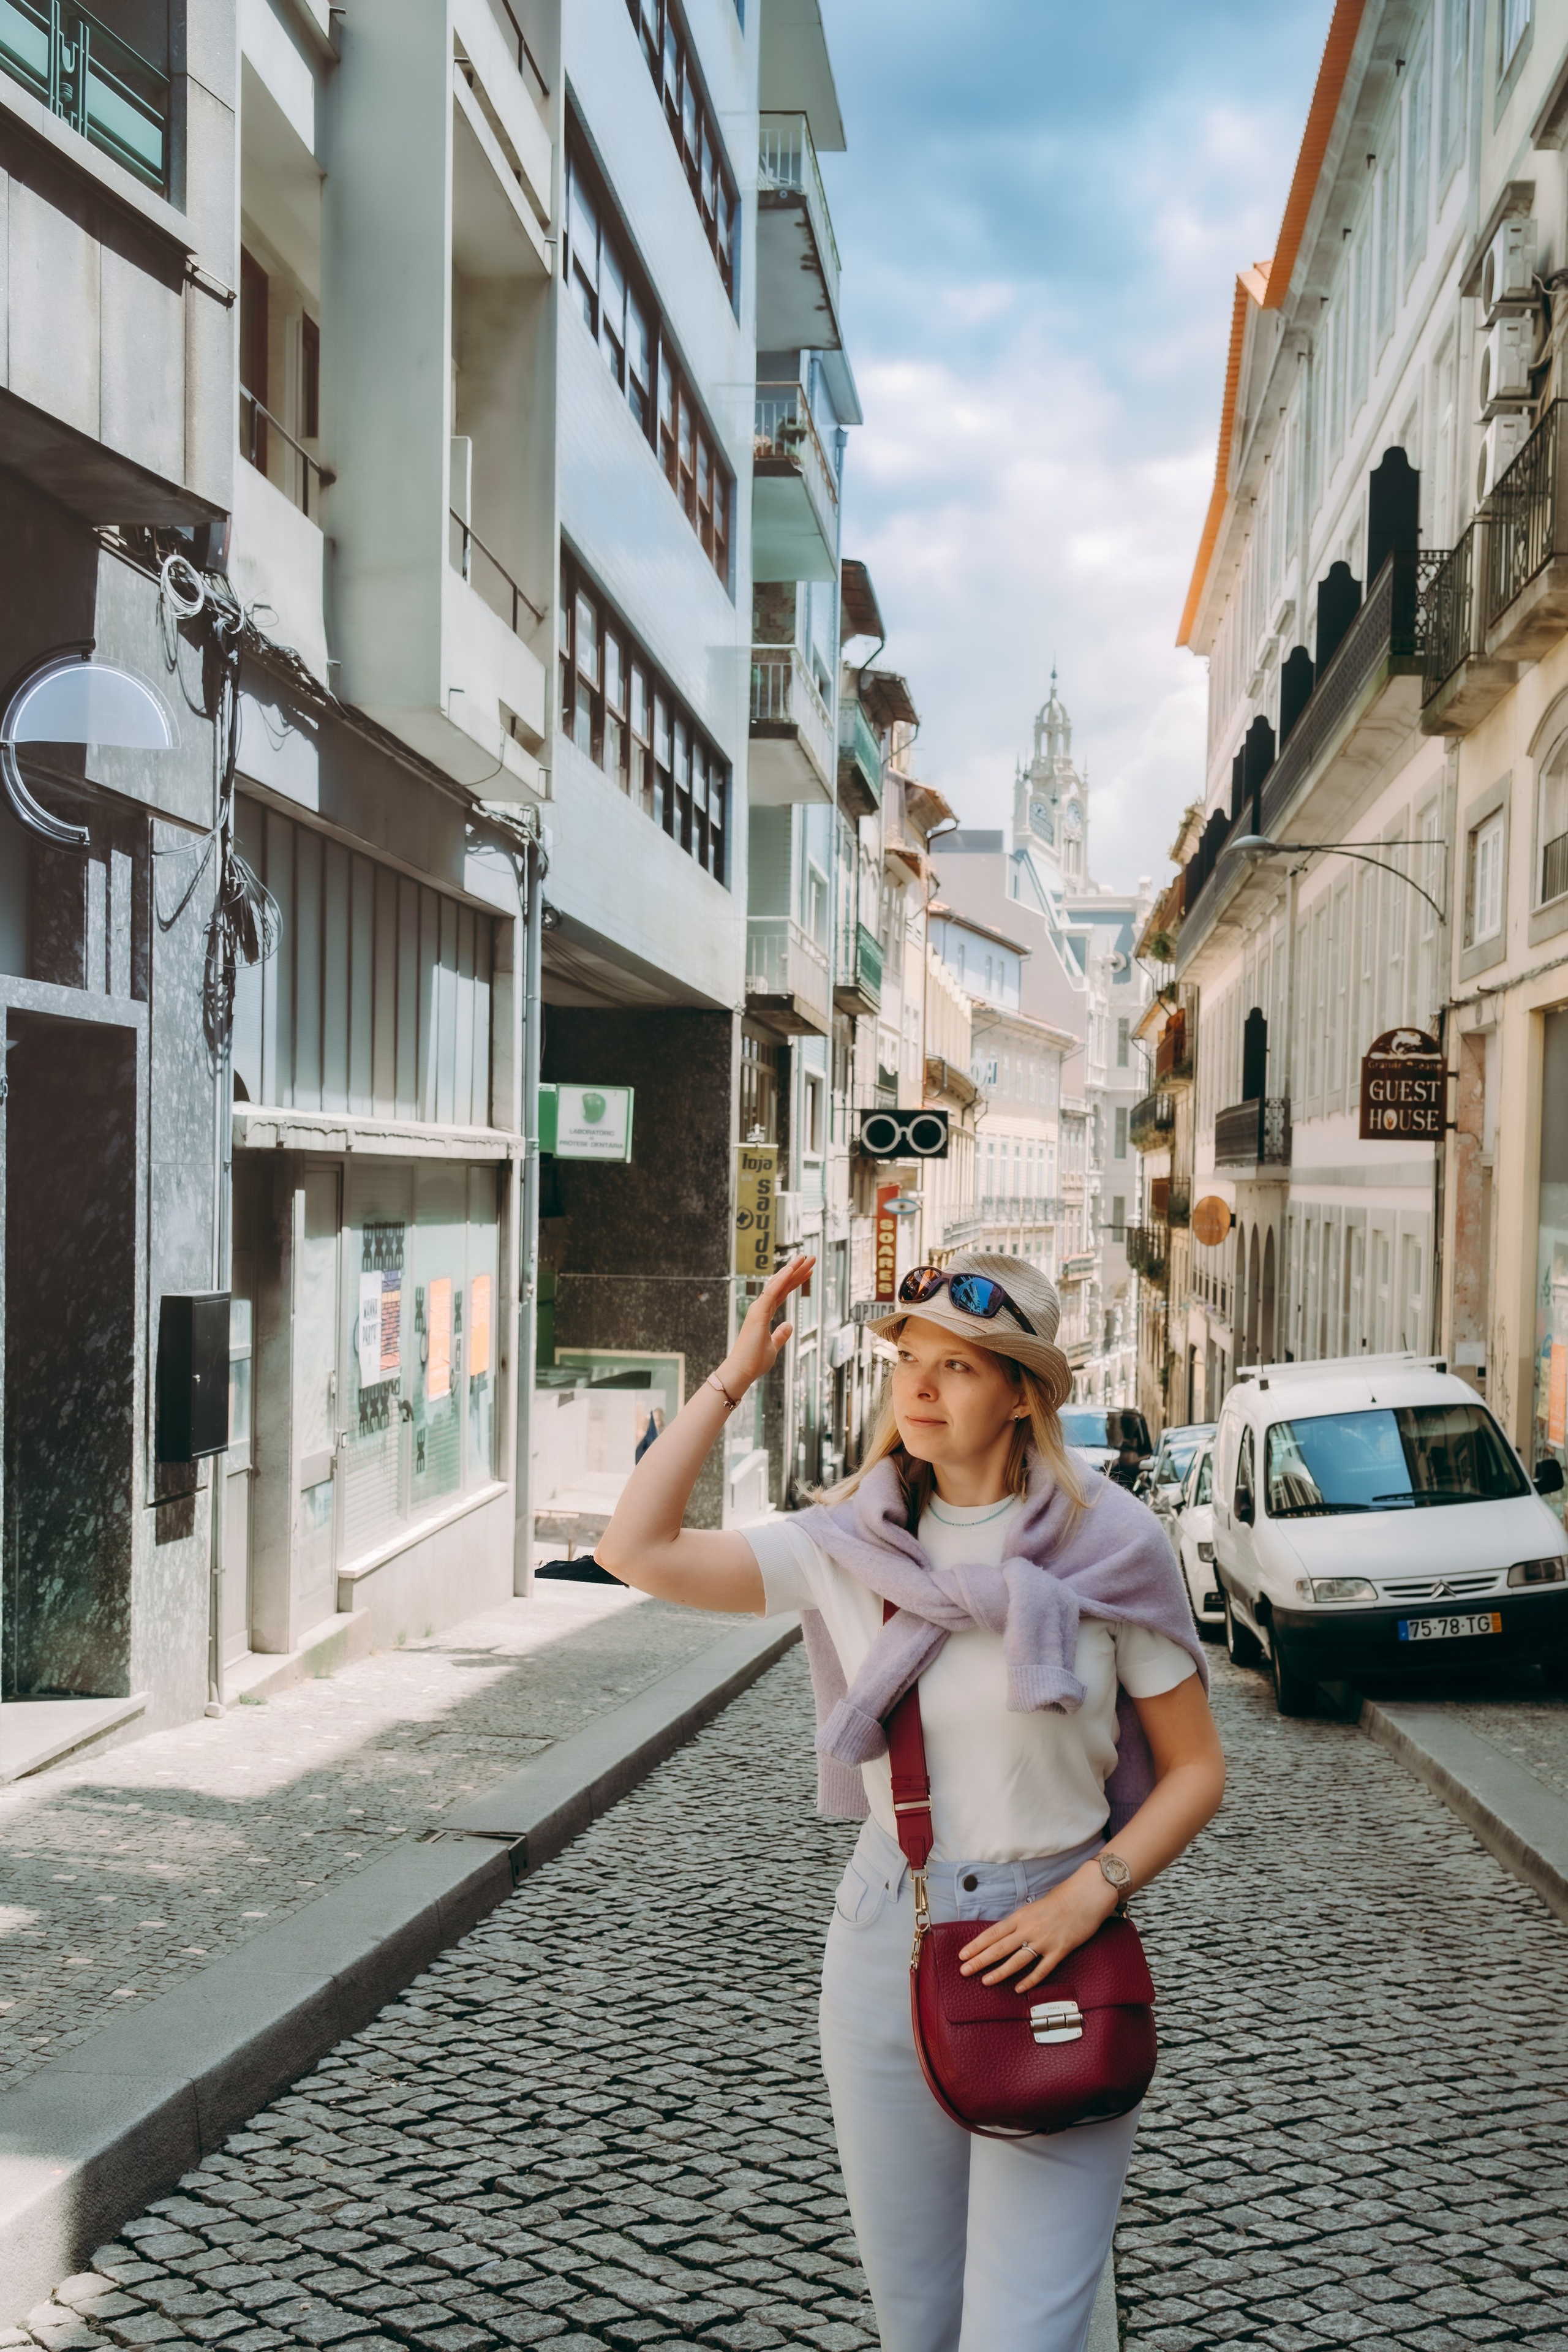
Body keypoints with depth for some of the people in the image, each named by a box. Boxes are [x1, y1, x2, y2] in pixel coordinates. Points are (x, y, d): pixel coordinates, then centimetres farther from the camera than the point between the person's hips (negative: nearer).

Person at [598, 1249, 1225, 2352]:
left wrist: (1090, 1893, -14)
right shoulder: (852, 1545, 0)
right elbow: (640, 1550, -8)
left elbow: (1196, 1769, 0)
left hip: (1052, 1949, -3)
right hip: (886, 1943, 3)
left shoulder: (1111, 1547, -7)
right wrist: (735, 1376, -5)